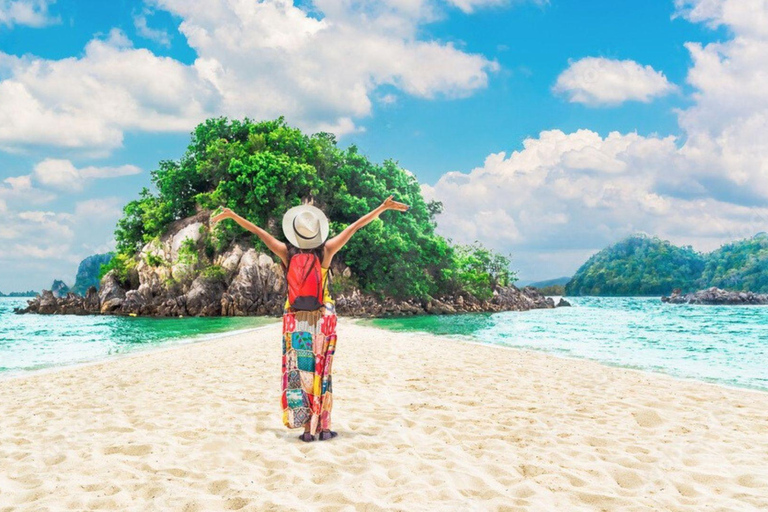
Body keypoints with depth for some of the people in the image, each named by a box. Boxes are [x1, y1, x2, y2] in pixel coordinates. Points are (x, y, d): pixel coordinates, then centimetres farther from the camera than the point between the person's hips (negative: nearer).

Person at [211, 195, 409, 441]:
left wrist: (231, 215, 15)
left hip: (295, 321, 1)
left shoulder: (287, 253, -5)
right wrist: (383, 207, -1)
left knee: (299, 372, 5)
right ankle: (323, 427, 8)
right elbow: (356, 226, -4)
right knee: (321, 372, 7)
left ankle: (308, 429, 4)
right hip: (322, 319, 0)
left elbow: (258, 231, 4)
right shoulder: (326, 251, -8)